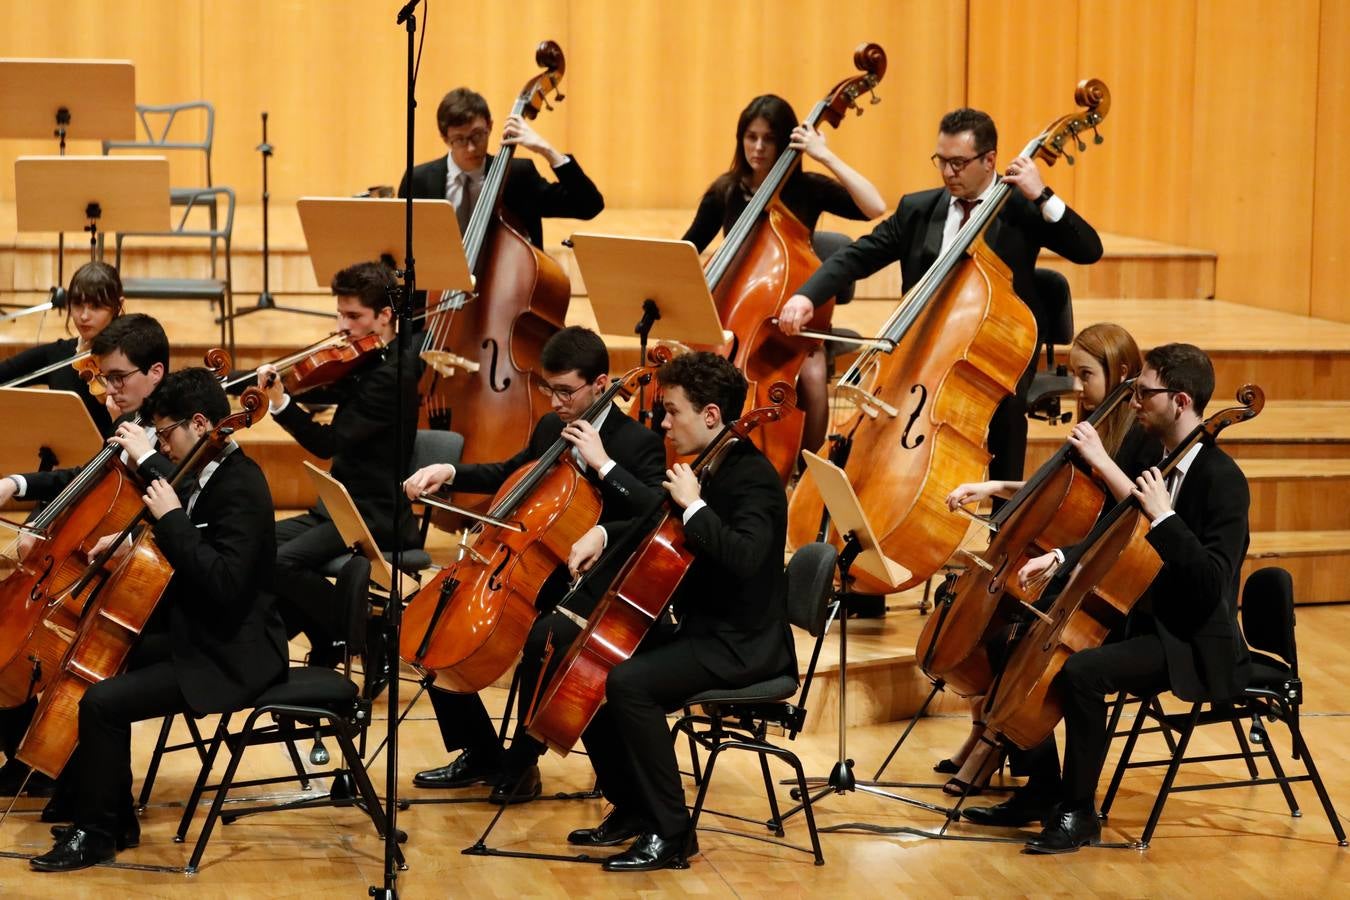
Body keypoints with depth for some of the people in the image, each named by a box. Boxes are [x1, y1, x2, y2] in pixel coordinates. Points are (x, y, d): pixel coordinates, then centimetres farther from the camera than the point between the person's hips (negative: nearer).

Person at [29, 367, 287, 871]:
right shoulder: (210, 478, 9)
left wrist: (172, 519, -26)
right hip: (196, 636, 11)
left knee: (102, 702, -19)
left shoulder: (240, 488, -21)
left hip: (230, 658, -11)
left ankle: (96, 834, -3)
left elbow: (223, 582, -32)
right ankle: (115, 817, 19)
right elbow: (188, 556, 26)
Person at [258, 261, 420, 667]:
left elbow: (329, 442, -24)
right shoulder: (365, 363, 11)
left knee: (284, 562, -25)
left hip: (377, 516, -10)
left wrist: (280, 402, -35)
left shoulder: (393, 375, -18)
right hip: (342, 506, 10)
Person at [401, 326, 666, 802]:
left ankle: (522, 763, -17)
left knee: (544, 639, -38)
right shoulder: (550, 428, 10)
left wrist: (603, 463, -29)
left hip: (591, 590, -8)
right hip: (535, 577, 8)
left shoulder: (638, 443, -10)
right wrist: (449, 472, 10)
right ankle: (480, 754, 7)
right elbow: (507, 475, 28)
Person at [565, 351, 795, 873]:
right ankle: (630, 809, 15)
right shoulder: (705, 470, 10)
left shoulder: (753, 477, -17)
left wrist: (693, 505, -27)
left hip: (741, 646, -10)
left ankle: (670, 833, -20)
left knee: (629, 683, -29)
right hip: (697, 629, 10)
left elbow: (743, 557, -35)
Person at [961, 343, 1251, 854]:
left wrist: (1163, 516, -30)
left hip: (1193, 647, -10)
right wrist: (1060, 557, 3)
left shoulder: (1222, 481, -18)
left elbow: (1212, 583, -27)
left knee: (1081, 671, -30)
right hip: (1143, 620, 10)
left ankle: (1079, 813, -15)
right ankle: (1042, 792, 12)